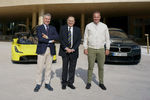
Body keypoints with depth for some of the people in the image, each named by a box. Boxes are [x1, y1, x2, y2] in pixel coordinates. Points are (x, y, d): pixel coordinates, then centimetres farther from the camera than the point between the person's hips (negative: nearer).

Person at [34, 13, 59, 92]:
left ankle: (47, 83, 19)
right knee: (40, 68, 0)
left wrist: (47, 37, -13)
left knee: (48, 68, 9)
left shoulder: (53, 28, 14)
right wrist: (50, 40, -10)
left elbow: (57, 37, -3)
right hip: (42, 50, -3)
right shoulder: (39, 28, 4)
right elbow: (40, 38, -12)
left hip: (50, 50, 3)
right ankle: (38, 84, 12)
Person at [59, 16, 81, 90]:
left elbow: (78, 41, 0)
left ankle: (70, 83, 19)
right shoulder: (62, 28, 4)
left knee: (72, 68, 6)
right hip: (65, 51, -1)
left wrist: (73, 49, -12)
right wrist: (66, 48, -13)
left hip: (73, 51, 1)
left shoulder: (77, 29, 6)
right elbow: (60, 39, -3)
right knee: (65, 68, 3)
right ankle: (64, 83, 16)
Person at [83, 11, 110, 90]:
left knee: (101, 67, 7)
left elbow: (107, 38, 8)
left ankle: (101, 82, 20)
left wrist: (107, 49, 4)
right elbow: (85, 38, 4)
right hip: (91, 49, -1)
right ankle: (89, 82, 15)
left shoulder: (104, 26, 6)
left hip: (101, 49, 1)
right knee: (90, 67, 3)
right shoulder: (88, 26, 3)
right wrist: (85, 48, -1)